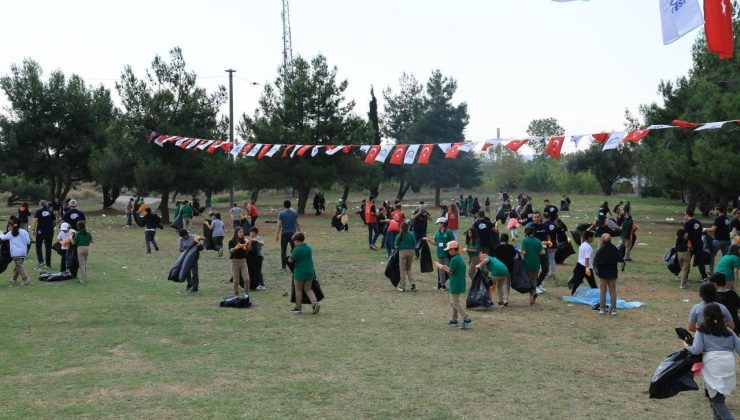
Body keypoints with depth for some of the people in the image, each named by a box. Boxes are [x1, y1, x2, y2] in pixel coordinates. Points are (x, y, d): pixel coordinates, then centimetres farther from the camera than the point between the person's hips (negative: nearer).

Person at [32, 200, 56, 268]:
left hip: (40, 231, -2)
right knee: (48, 247, 7)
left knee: (38, 246, 13)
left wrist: (33, 229, -13)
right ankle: (48, 263, 8)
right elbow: (55, 222, 7)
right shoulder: (51, 212, 9)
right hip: (50, 231, 2)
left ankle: (41, 261, 0)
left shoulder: (38, 211, 1)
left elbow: (35, 220, -13)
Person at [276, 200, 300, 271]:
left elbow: (279, 226, -8)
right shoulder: (295, 213, 2)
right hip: (293, 233, 2)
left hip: (284, 234, -2)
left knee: (283, 250, 6)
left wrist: (276, 235, -3)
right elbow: (297, 224, 7)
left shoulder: (281, 214, -7)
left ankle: (284, 267, 5)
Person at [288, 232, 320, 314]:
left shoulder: (296, 250, -17)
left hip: (299, 273, -6)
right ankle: (315, 303, -5)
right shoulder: (309, 247, 3)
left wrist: (290, 256, 9)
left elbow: (291, 260, -12)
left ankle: (298, 307, 18)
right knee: (308, 289, 14)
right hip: (309, 271, 6)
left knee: (298, 290, 10)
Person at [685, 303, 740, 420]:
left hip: (712, 365, -4)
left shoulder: (702, 331, 7)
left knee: (717, 401, -1)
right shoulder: (728, 331, 17)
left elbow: (696, 350, -2)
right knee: (719, 396, 20)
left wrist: (687, 347, 16)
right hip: (729, 363, 4)